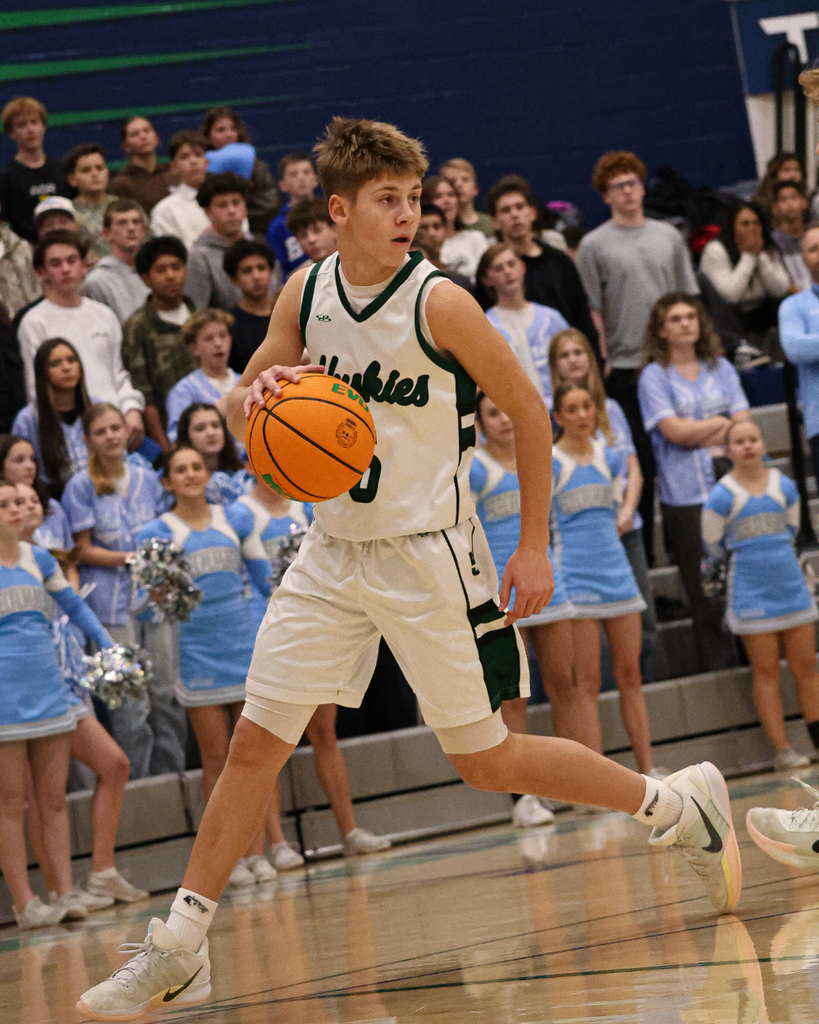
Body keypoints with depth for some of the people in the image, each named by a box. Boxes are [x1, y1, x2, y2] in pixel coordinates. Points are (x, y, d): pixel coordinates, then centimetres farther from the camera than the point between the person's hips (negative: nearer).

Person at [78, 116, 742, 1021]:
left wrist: (534, 546, -6)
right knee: (253, 744, -1)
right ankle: (179, 951, 4)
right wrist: (256, 394, -15)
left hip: (429, 556, -4)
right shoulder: (306, 292, 0)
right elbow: (239, 410, 11)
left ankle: (677, 804, 20)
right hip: (332, 554, 4)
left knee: (485, 760, 2)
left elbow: (527, 411, -5)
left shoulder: (439, 303, -15)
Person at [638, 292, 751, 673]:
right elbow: (675, 431, -10)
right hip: (685, 496, -3)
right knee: (703, 585, -1)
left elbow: (743, 426, 5)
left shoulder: (721, 369, 14)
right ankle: (715, 660, 7)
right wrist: (720, 423, 0)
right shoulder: (654, 377, 2)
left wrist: (697, 436, -7)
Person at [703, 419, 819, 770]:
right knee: (766, 672, -2)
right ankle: (782, 750, -1)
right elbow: (713, 544, 4)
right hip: (751, 592, -4)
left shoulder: (784, 486, 3)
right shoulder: (722, 496, -8)